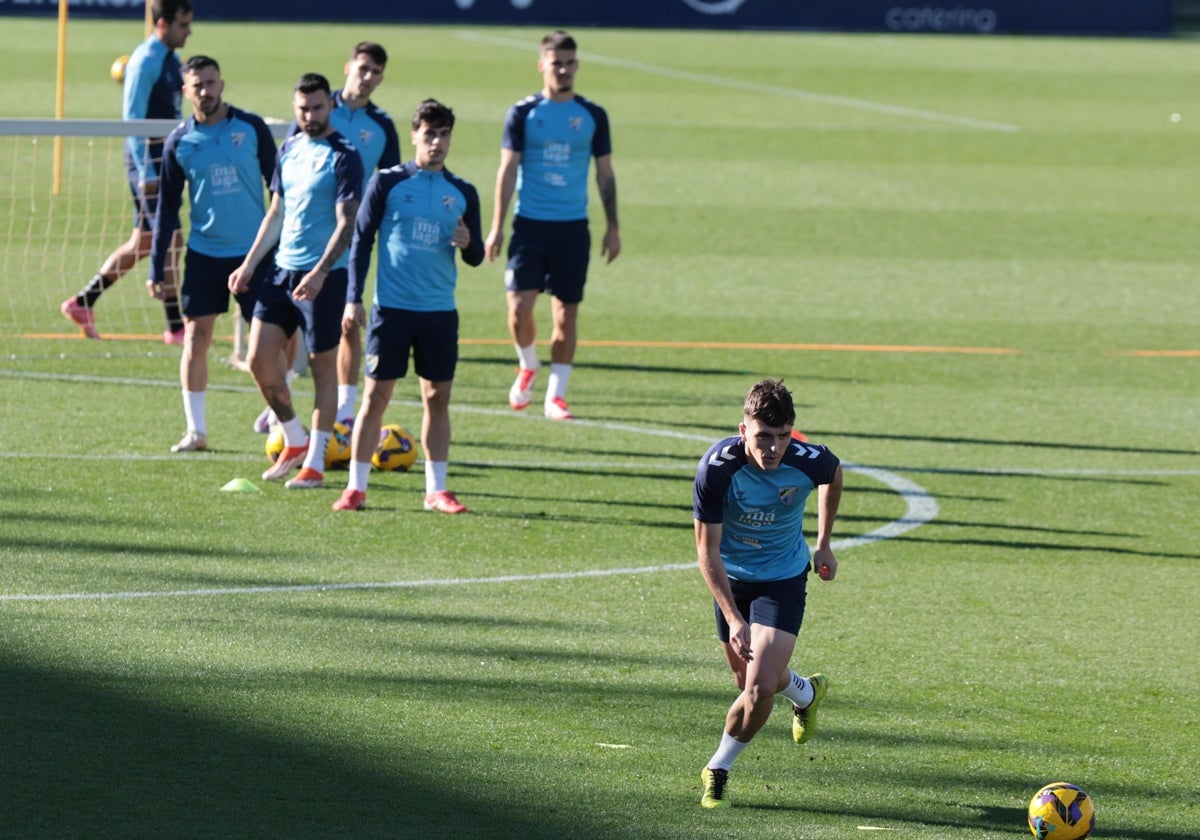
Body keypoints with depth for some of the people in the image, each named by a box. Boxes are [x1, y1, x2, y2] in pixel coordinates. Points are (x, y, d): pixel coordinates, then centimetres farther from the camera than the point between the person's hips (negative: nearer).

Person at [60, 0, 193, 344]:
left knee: (142, 243, 13)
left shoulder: (170, 60, 14)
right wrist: (147, 172, -21)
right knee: (168, 240, -8)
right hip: (147, 161, -10)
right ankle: (175, 327, -3)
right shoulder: (145, 62, -15)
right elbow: (132, 119, -18)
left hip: (164, 160, 10)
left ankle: (82, 302, 19)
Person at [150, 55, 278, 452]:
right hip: (204, 254, 1)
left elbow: (277, 184, 5)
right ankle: (196, 430, 5)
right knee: (196, 337, -2)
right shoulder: (179, 143, 0)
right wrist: (157, 268, 4)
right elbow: (167, 208, 6)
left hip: (255, 251, -1)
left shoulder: (252, 128, -2)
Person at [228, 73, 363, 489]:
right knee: (259, 360, 2)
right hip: (282, 269, 7)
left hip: (324, 276, -7)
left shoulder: (343, 157, -9)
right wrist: (249, 264, 15)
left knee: (322, 367, 1)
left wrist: (320, 272, -25)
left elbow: (346, 223, -14)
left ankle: (314, 463, 7)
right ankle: (294, 442, 20)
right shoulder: (289, 150, 13)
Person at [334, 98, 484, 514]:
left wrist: (468, 243, -11)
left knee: (438, 397, 5)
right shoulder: (388, 183, -1)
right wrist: (354, 297, -5)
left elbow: (476, 257, 14)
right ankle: (356, 487, 3)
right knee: (376, 395, -2)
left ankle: (436, 489, 13)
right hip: (392, 307, -3)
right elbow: (361, 239, 1)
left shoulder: (462, 193, 8)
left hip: (440, 312, 3)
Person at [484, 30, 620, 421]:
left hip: (573, 227, 1)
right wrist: (497, 226, -4)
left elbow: (605, 174, 11)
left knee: (566, 313, 0)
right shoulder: (523, 113, 1)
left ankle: (555, 396, 8)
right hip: (529, 224, -1)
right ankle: (528, 366, 19)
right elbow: (508, 171, 1)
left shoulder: (593, 116, 6)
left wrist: (612, 227, 6)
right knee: (519, 307, -10)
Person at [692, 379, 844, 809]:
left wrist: (824, 544, 11)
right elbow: (707, 550, -23)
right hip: (732, 577, 1)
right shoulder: (717, 467, -30)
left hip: (783, 578, -1)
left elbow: (834, 476, 3)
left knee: (760, 689, -14)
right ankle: (806, 693, 52)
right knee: (748, 680, 17)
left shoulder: (810, 462, -26)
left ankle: (719, 769, 11)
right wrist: (734, 620, -30)